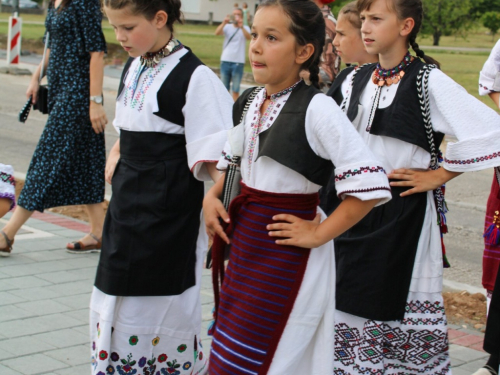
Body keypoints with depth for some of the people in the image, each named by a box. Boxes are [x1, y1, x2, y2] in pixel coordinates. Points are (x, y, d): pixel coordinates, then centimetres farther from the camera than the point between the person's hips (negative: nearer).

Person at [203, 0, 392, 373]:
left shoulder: (317, 109, -19)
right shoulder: (248, 101, 4)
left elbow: (370, 184, -24)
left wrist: (319, 234, -17)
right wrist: (212, 196, 4)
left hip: (285, 252, -7)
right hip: (244, 242, 7)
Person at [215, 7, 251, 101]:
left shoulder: (245, 28, 3)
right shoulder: (227, 27, 7)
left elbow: (248, 37, -19)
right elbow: (217, 32, -12)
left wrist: (241, 27, -38)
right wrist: (224, 23, -31)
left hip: (238, 62, -2)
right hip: (225, 61, 2)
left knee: (235, 90, 0)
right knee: (224, 88, 9)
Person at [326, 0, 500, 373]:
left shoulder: (428, 80, -13)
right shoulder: (359, 80, 7)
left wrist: (439, 175, -14)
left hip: (405, 211, -6)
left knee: (400, 301, 1)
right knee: (352, 298, 10)